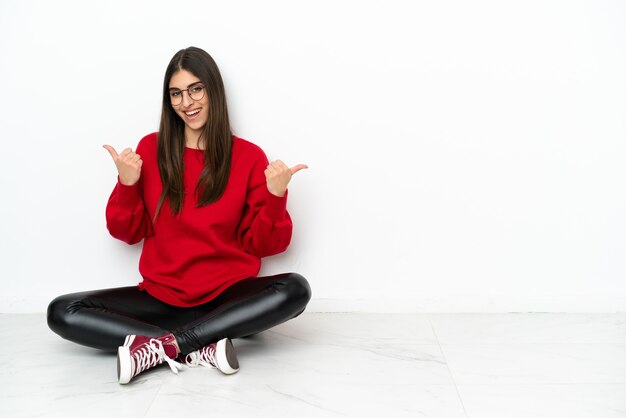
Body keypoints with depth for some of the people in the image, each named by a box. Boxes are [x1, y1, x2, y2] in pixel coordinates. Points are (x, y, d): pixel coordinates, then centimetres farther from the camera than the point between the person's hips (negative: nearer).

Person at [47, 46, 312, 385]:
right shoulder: (151, 149, 3)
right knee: (62, 312, -17)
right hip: (162, 295, 2)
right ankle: (202, 349, -26)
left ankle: (160, 346, -28)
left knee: (295, 289, -31)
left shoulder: (248, 156, -2)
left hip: (227, 296, -1)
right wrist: (127, 185, -10)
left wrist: (276, 196, -17)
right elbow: (128, 233, 7)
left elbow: (264, 245, 0)